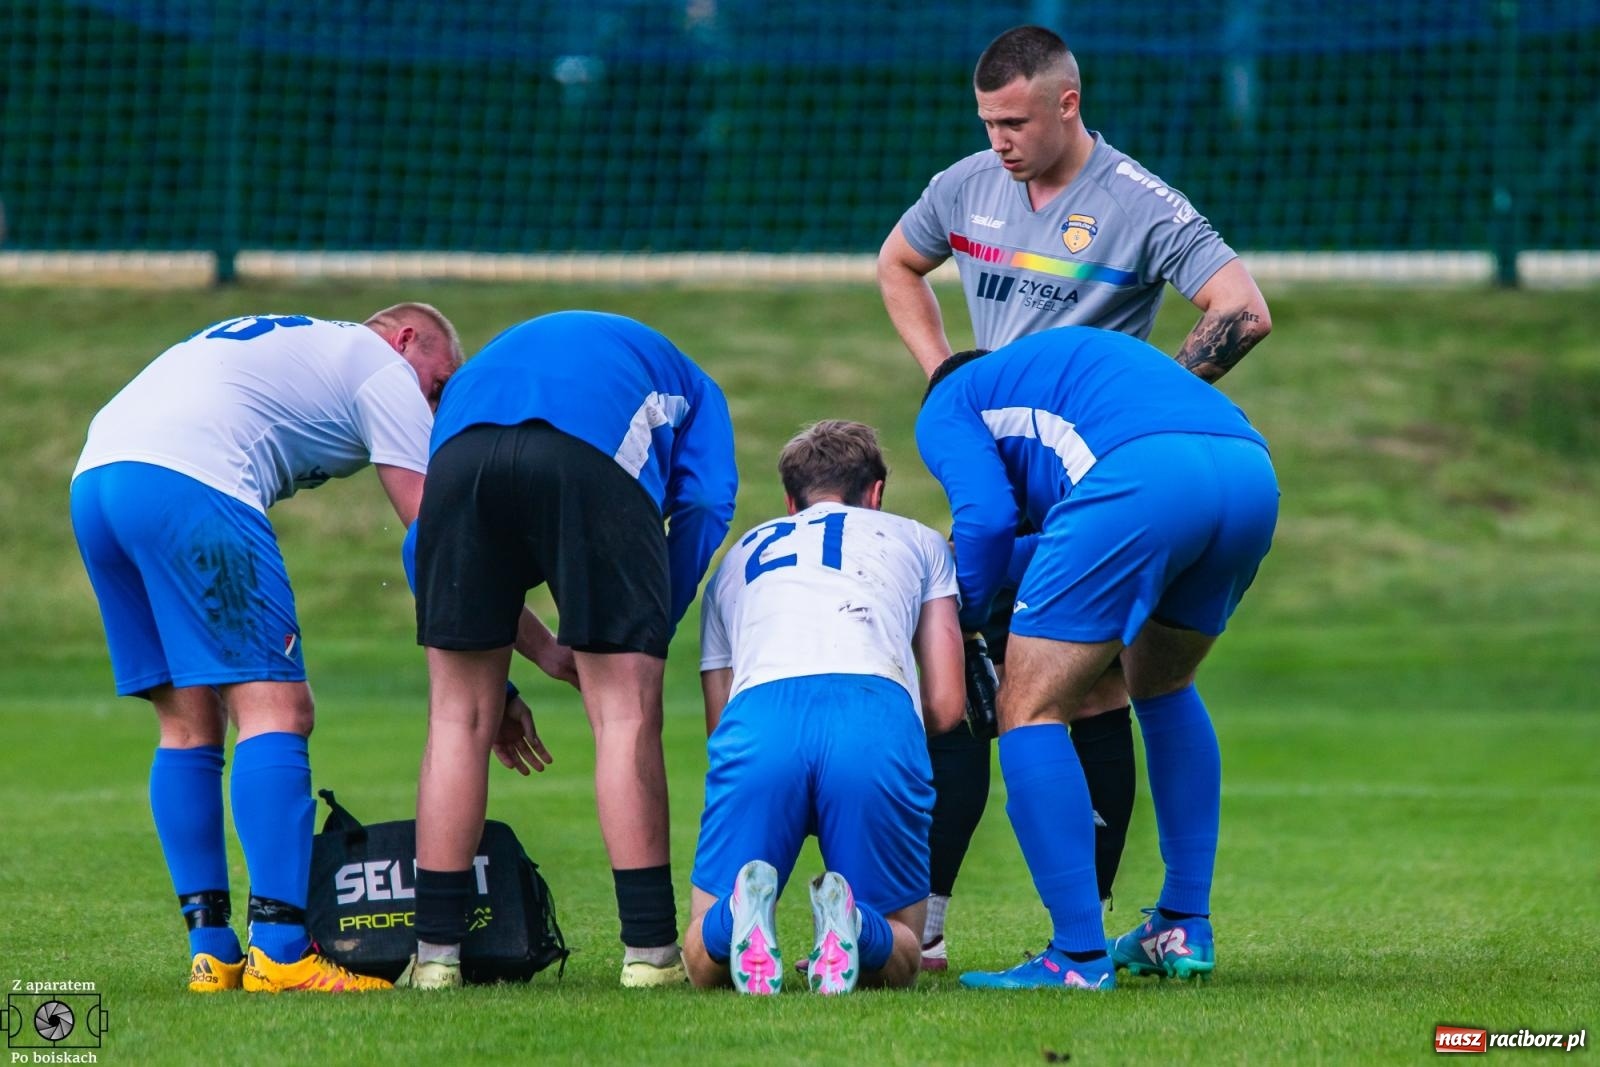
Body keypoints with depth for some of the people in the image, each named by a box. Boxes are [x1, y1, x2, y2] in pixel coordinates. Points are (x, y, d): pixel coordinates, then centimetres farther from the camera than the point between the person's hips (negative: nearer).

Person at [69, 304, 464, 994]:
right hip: (187, 481, -9)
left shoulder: (288, 342, 36)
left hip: (91, 480, 9)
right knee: (277, 710, -9)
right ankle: (280, 953, -18)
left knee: (189, 724, 14)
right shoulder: (384, 369, 12)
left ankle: (211, 953, 11)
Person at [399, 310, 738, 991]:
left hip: (463, 451, 3)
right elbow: (704, 505, 16)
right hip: (596, 455, -3)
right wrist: (644, 640, 19)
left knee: (459, 721, 13)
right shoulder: (687, 384, 38)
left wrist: (494, 690, 38)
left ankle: (436, 955, 13)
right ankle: (649, 953, 1)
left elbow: (422, 548, 36)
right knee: (626, 718, 3)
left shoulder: (467, 377, 45)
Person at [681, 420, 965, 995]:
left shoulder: (739, 556, 38)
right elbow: (945, 707, 25)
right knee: (899, 956, 11)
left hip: (759, 713, 1)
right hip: (878, 712, -1)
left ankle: (741, 918, -28)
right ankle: (853, 928, -27)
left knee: (705, 960, 9)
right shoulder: (918, 541, 34)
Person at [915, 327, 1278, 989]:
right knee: (1164, 687, 29)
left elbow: (987, 518, 5)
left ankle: (1079, 955, -3)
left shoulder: (947, 406, 24)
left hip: (1142, 477, -7)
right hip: (1253, 469, 7)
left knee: (1030, 710, 4)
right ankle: (1186, 930, 27)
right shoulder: (1066, 355, 44)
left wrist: (964, 618, 21)